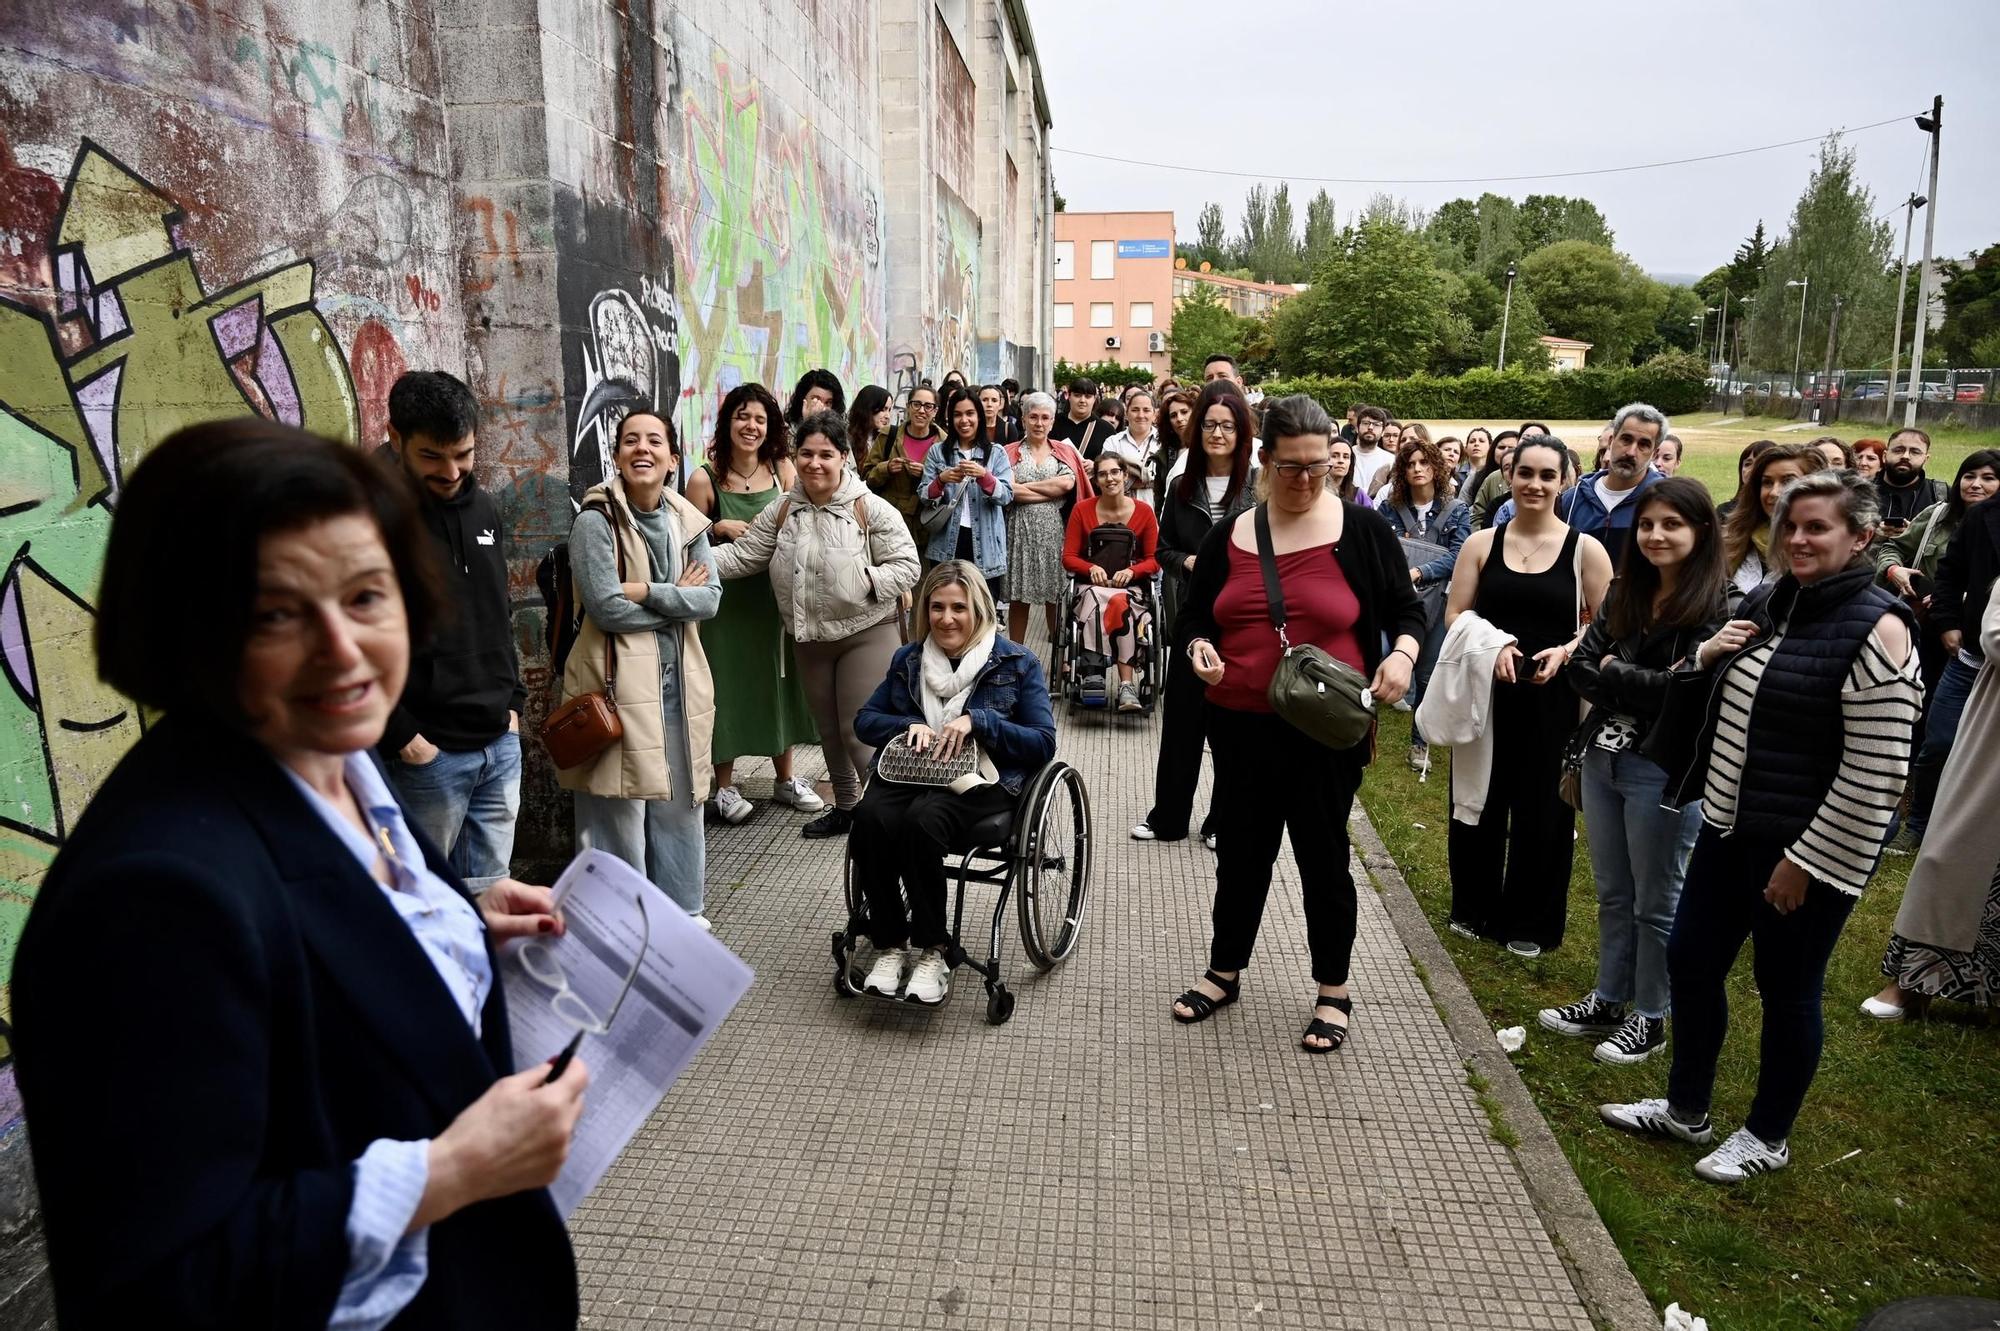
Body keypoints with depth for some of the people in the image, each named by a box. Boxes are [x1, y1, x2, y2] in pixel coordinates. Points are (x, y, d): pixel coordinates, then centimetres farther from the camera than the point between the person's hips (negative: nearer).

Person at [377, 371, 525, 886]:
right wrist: (399, 734, -16)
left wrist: (512, 701, 12)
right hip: (426, 752, -6)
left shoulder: (483, 509, 11)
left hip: (501, 743, 6)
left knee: (489, 886, 14)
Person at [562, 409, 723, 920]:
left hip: (679, 678, 6)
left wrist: (646, 591, -15)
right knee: (620, 810, 1)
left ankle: (681, 910, 31)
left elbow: (711, 598, -3)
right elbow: (606, 608, -16)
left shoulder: (686, 521, 7)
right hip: (617, 680, -5)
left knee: (679, 802, 15)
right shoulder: (597, 521, -9)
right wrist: (677, 597, -6)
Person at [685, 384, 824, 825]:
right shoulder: (705, 479, -9)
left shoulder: (783, 470, -1)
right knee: (728, 685, 2)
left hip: (774, 593, 3)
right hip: (725, 597, -3)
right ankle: (724, 785, 18)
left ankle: (785, 779, 28)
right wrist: (722, 528, -19)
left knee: (778, 681, 12)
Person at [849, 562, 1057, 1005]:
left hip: (981, 781, -3)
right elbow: (864, 720, 16)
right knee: (869, 818, -31)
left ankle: (932, 951, -18)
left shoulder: (1017, 663, 3)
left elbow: (1043, 743, -3)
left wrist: (978, 721, -16)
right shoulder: (907, 659, 15)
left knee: (921, 821, -36)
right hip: (910, 772, 4)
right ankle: (889, 946, -15)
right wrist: (907, 725, -6)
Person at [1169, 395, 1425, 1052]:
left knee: (1323, 856, 8)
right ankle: (1224, 972, 35)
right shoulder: (1228, 535, 4)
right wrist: (1199, 647, -8)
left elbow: (1405, 610, 3)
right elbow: (1195, 616, 13)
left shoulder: (1361, 529, -3)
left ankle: (1333, 993, 26)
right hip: (1242, 726, 3)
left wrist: (1402, 654, -17)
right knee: (1240, 853, 15)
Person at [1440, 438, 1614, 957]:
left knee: (1542, 808, 7)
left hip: (1551, 698, -1)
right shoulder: (1481, 543, 2)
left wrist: (1565, 652, -18)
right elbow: (1454, 615, 1)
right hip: (1486, 693, 1)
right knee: (1479, 801, 10)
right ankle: (1473, 908, 29)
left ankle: (1530, 922, 25)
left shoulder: (1585, 549, -2)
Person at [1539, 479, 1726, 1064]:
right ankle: (1607, 1001, 33)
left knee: (1655, 903, 9)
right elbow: (1581, 666, 1)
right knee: (1611, 894, 18)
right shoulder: (1624, 596, 7)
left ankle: (1649, 1018, 24)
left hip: (1664, 772, -6)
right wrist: (1643, 689, -14)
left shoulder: (1715, 609, -13)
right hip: (1602, 758, 7)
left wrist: (1613, 674, -10)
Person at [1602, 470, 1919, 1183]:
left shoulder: (1874, 629, -18)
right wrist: (1706, 655, -2)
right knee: (1690, 962, 14)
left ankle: (1767, 1137, 30)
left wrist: (1806, 860, -17)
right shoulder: (1769, 601, 6)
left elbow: (1875, 772, -20)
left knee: (1787, 992, 10)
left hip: (1806, 850, -8)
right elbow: (1721, 699, 21)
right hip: (1729, 828, 8)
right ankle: (1685, 1109, 34)